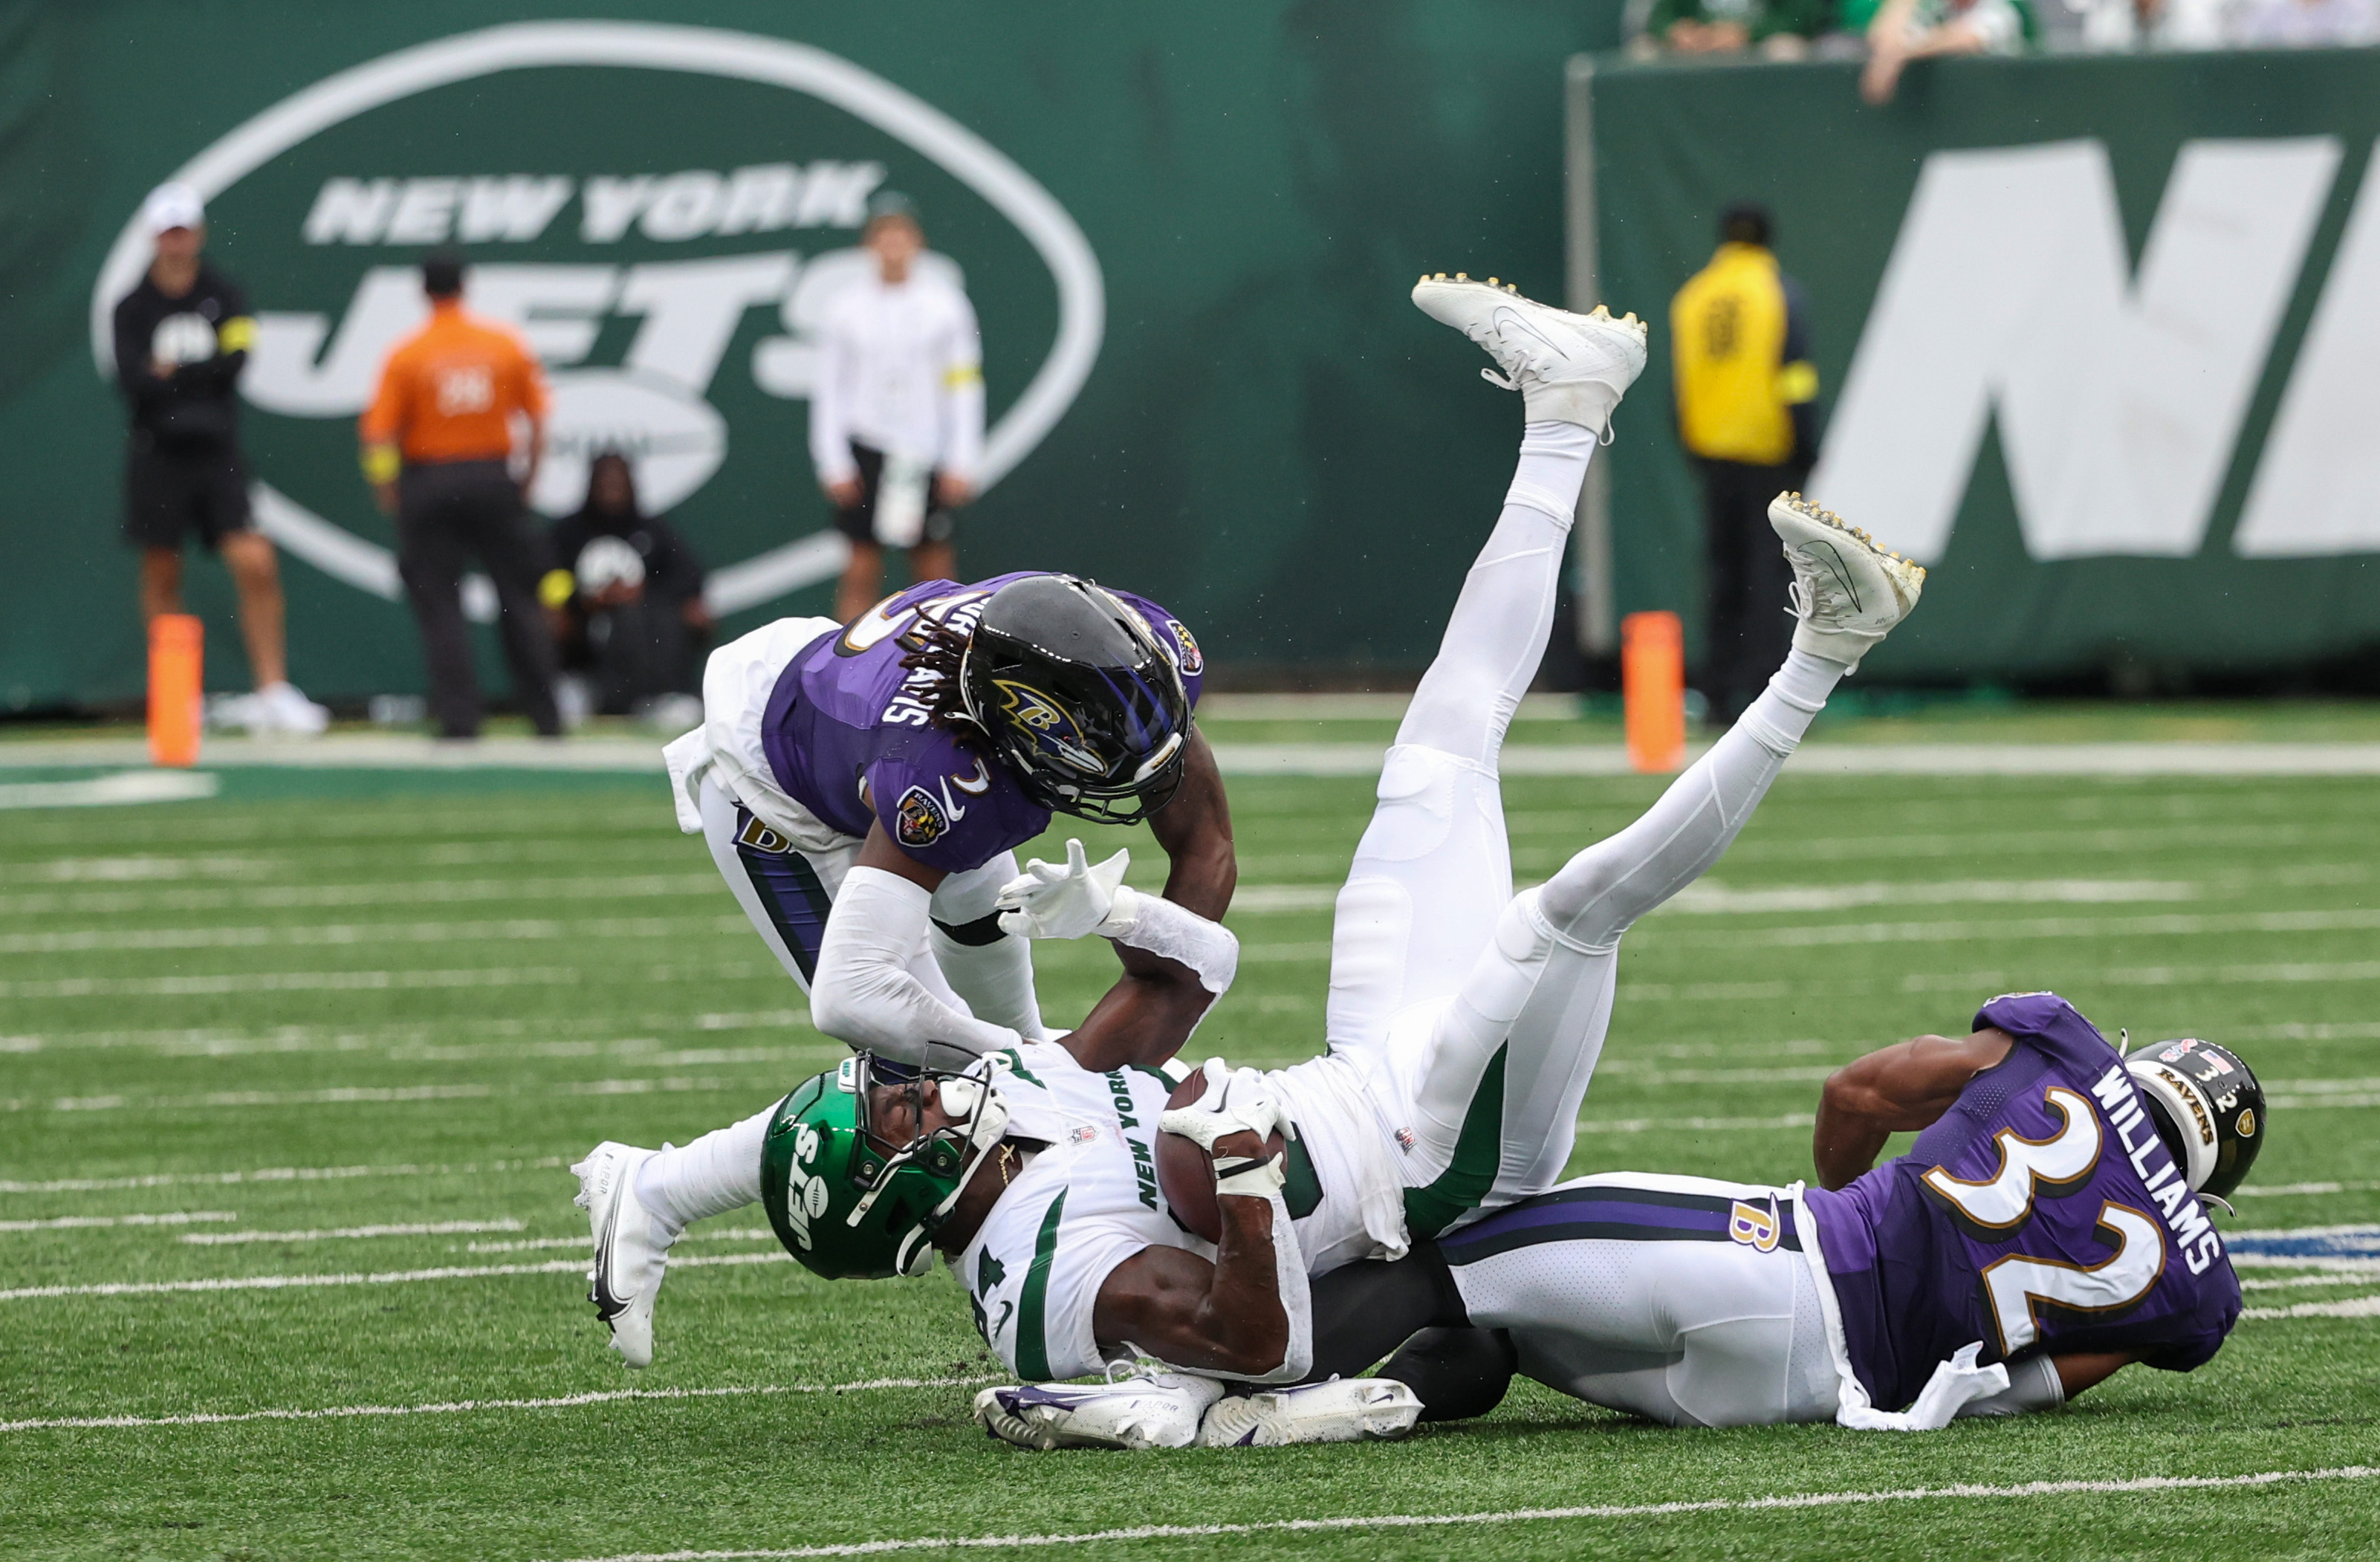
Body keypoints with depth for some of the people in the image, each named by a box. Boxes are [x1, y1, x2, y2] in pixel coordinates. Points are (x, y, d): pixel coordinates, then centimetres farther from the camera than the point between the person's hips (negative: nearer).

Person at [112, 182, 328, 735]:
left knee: (256, 564, -10)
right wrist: (202, 375, -17)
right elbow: (131, 378, -10)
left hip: (218, 457, 0)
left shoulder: (225, 296, 5)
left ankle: (273, 690, -7)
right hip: (158, 456, 0)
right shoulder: (133, 308, 4)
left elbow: (235, 360, -10)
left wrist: (172, 373, -14)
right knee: (162, 579, 4)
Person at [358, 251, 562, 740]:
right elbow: (538, 419, 3)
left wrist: (385, 487, 3)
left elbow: (380, 433, -10)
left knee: (440, 607, 1)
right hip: (494, 478, 2)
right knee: (519, 600, 10)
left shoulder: (406, 355, -7)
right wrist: (529, 476, 15)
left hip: (430, 484, -2)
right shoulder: (505, 345, 1)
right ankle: (545, 714, 12)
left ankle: (458, 718, -5)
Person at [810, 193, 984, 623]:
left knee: (936, 569, 1)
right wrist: (833, 463, -3)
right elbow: (827, 390, 5)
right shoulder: (847, 308, 4)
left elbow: (965, 386, 4)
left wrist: (962, 463, -2)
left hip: (928, 454, 0)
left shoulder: (944, 302, 3)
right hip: (866, 447, 0)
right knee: (862, 568, -4)